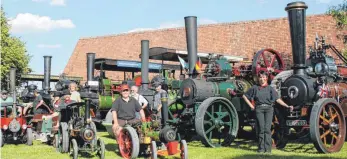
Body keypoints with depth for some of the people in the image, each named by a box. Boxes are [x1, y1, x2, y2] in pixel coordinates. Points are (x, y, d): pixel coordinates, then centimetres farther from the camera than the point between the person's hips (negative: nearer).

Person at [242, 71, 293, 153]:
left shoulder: (270, 88, 9)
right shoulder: (255, 88, 9)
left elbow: (278, 99, 3)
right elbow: (244, 96, 16)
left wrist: (287, 106, -6)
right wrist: (251, 105, 8)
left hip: (269, 109, 0)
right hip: (259, 109, 0)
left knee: (267, 128, -9)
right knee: (261, 128, -5)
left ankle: (268, 148, -5)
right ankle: (261, 148, 4)